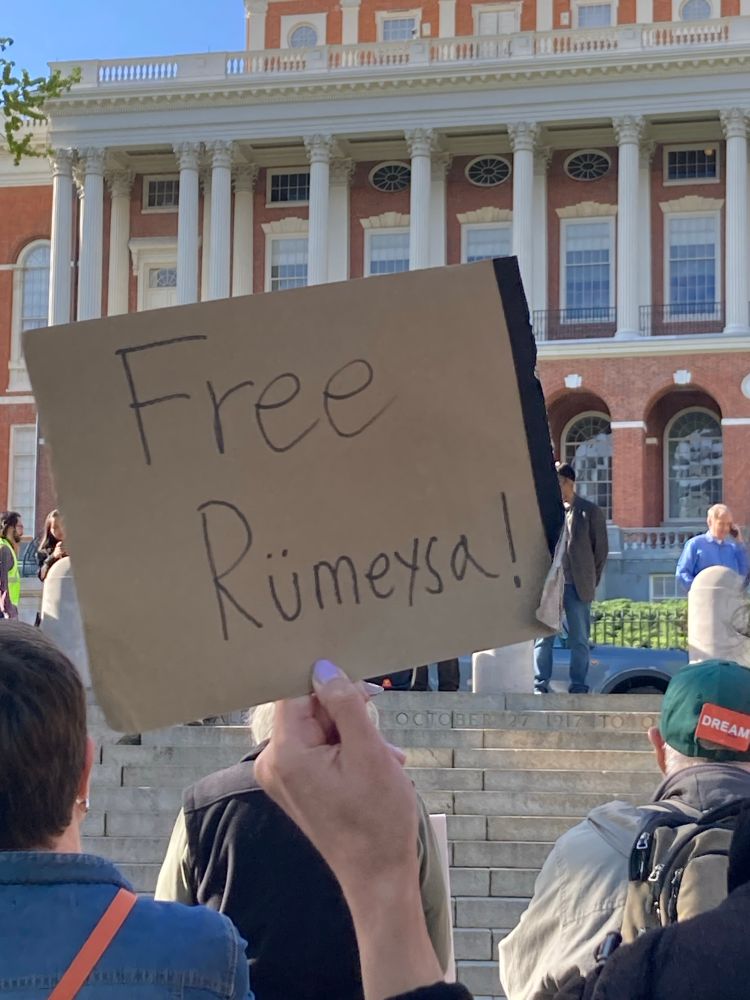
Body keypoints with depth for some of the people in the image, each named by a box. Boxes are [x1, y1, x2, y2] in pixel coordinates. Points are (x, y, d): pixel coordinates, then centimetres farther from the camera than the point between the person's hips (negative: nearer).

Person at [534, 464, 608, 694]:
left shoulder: (590, 512, 3)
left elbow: (601, 549, 5)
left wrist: (591, 582, 2)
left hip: (577, 586, -1)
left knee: (579, 640, 4)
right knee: (543, 637, -1)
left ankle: (578, 687, 10)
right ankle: (540, 686, 3)